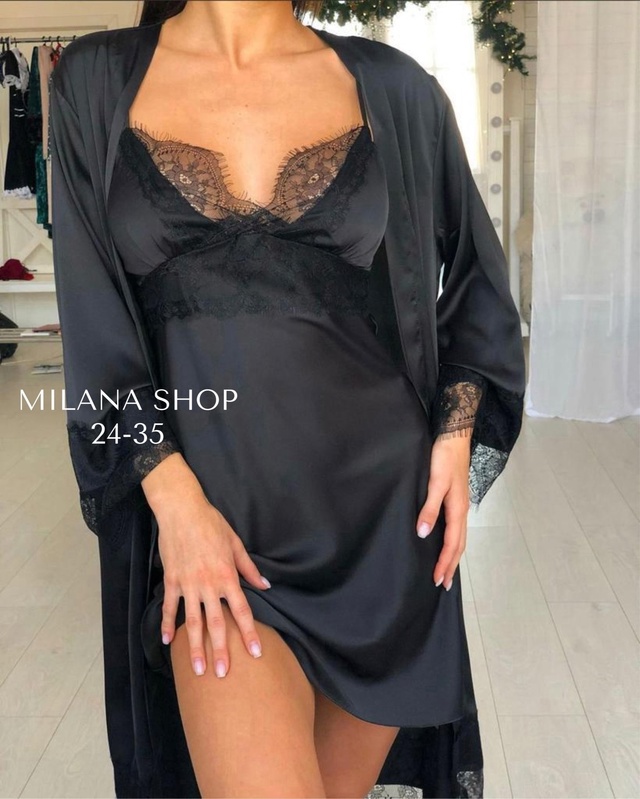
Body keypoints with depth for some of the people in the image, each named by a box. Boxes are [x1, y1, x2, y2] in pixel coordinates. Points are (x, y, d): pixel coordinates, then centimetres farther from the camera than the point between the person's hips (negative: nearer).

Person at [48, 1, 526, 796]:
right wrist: (172, 497, -11)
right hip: (210, 502, -1)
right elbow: (93, 317, -2)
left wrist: (456, 435, 3)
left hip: (381, 496, 2)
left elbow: (474, 275, 16)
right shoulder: (97, 81, 4)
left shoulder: (388, 87, 6)